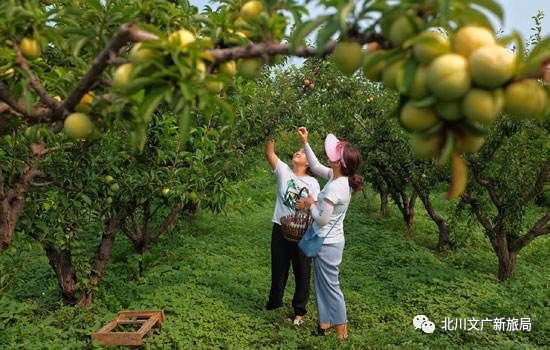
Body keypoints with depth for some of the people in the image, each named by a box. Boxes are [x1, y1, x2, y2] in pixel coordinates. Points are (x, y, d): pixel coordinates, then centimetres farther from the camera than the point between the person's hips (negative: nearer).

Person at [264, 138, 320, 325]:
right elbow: (269, 154, -14)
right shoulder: (283, 170, -1)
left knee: (302, 271, 8)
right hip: (281, 229, 1)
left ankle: (299, 310, 25)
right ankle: (274, 302, 39)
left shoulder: (312, 182, -2)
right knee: (278, 268, 16)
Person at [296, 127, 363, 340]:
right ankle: (325, 324, 32)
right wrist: (305, 142, 9)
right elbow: (315, 166, 13)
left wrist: (311, 204, -6)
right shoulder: (340, 178, -1)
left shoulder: (334, 188, -28)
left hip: (327, 243, -9)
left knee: (330, 286, 6)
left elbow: (322, 219, -23)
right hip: (328, 240, 9)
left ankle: (341, 331, 21)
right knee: (323, 283, 19)